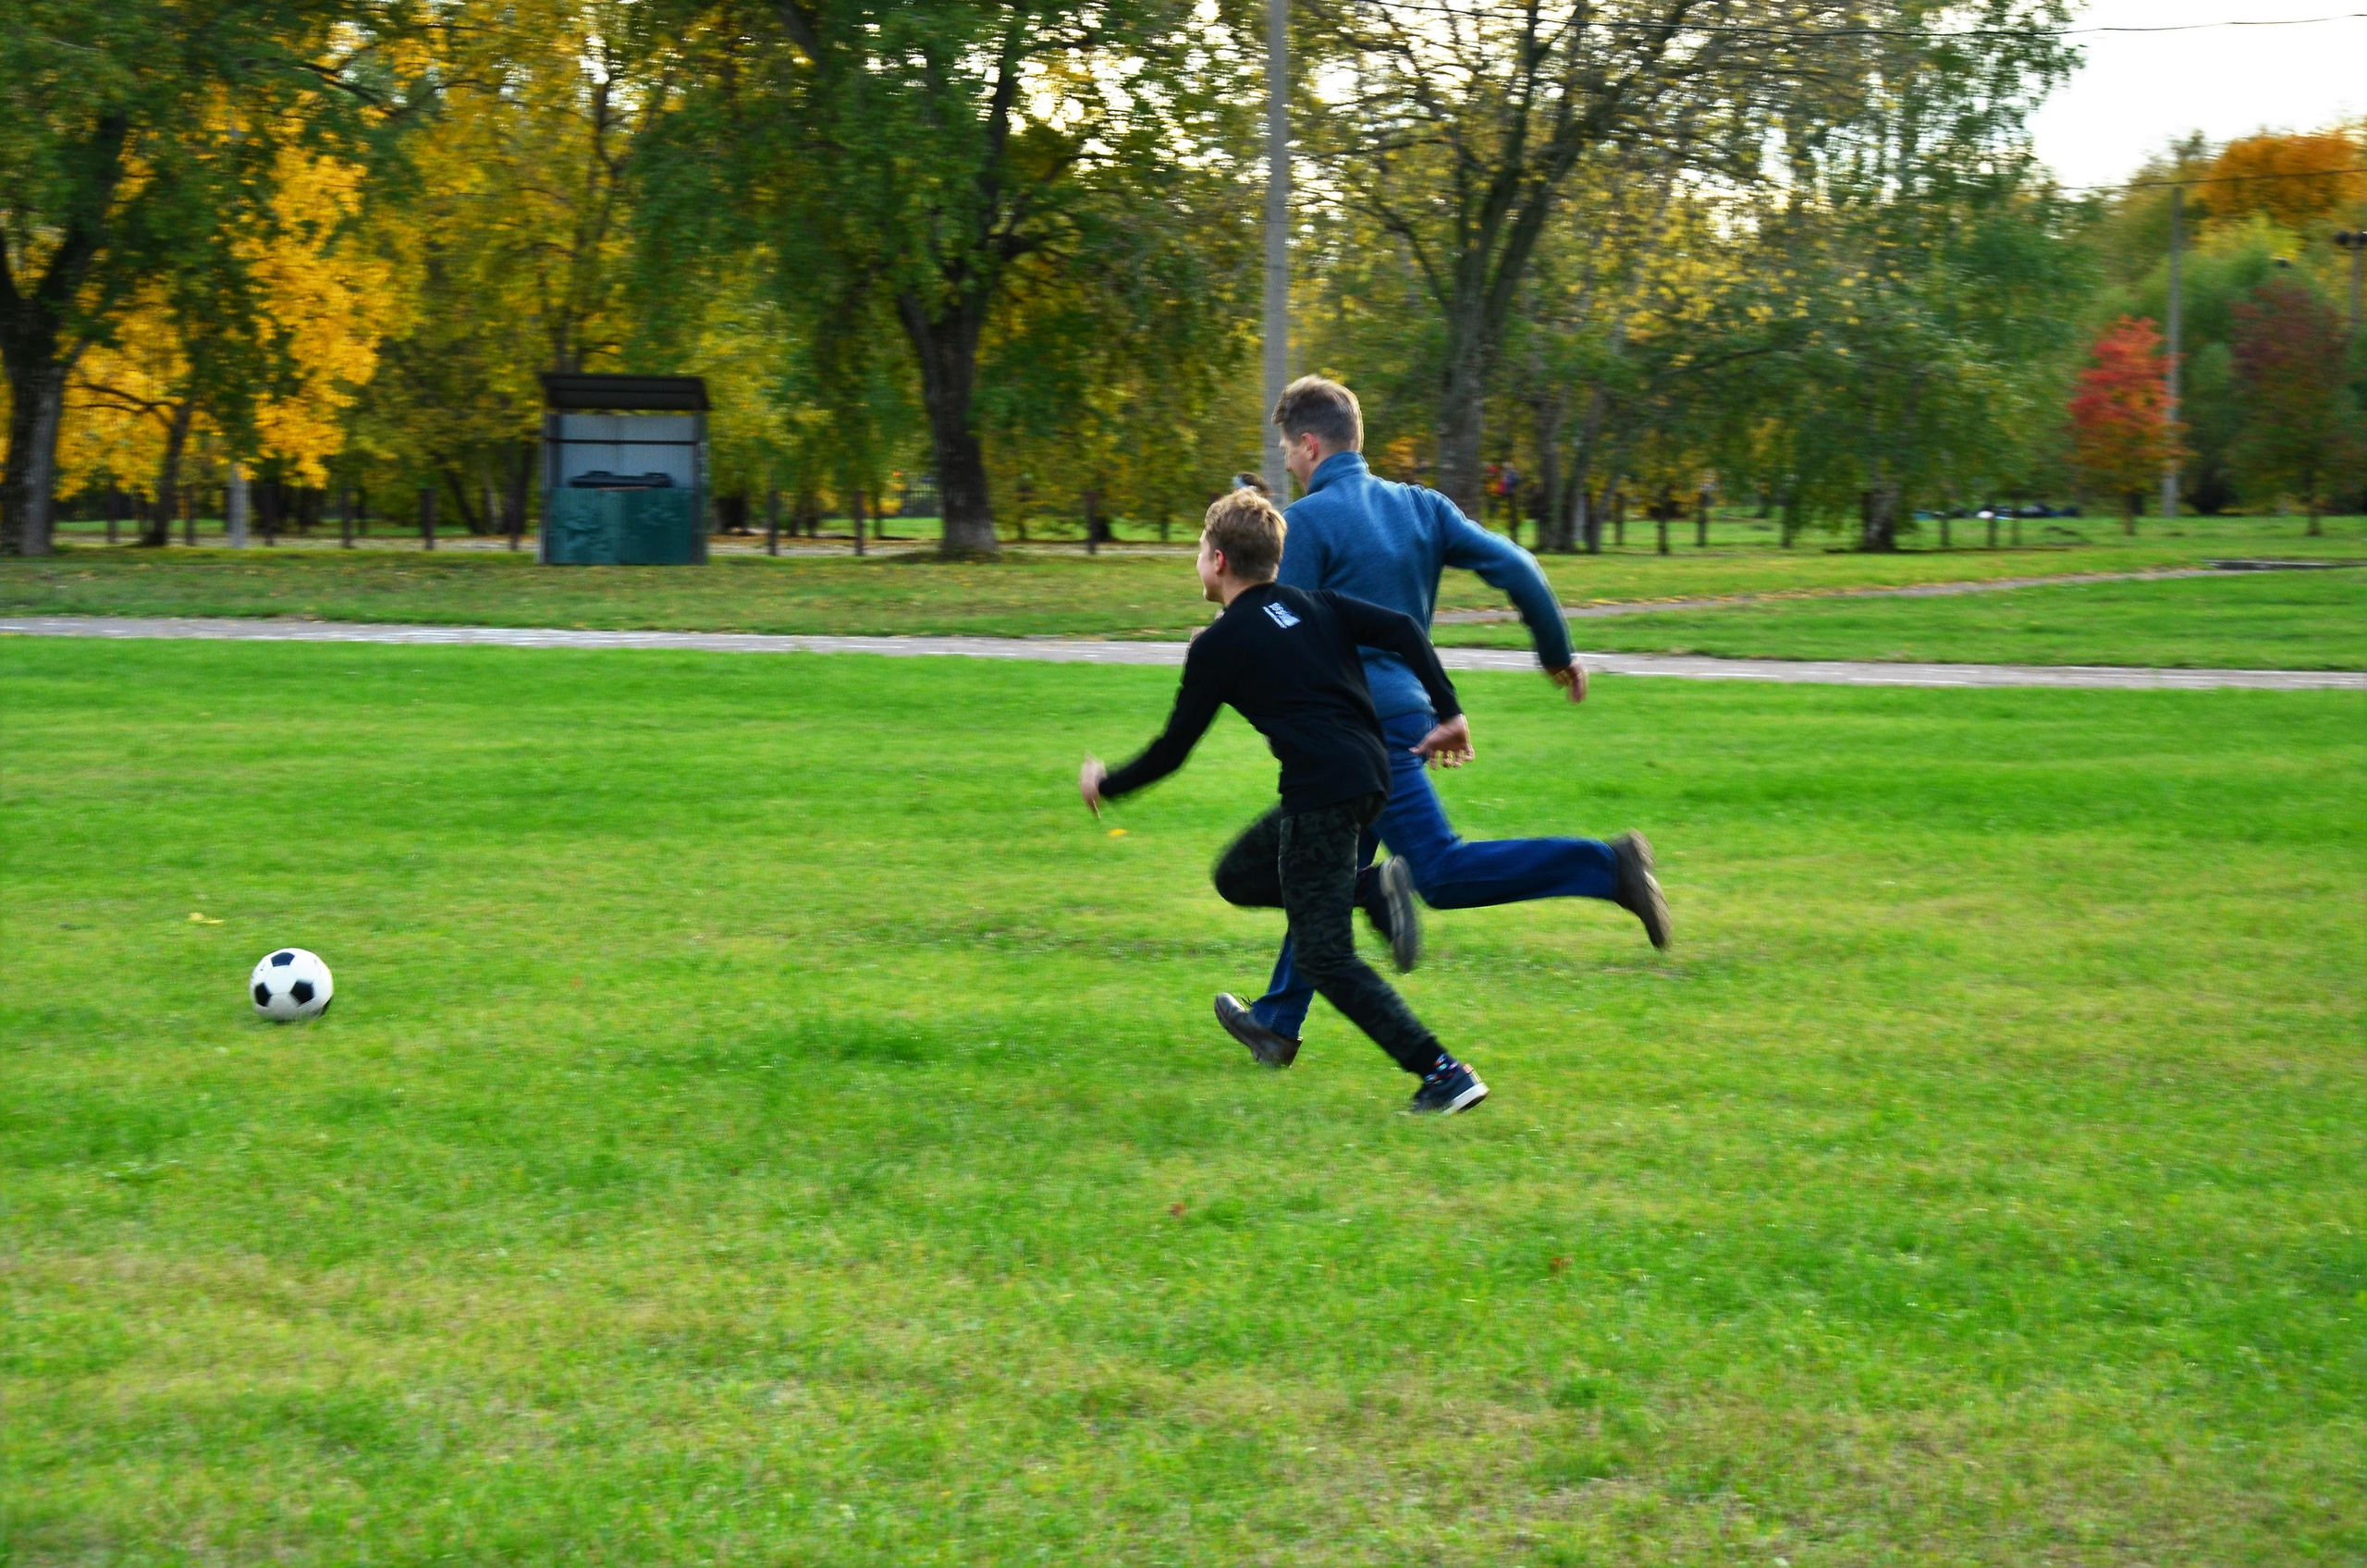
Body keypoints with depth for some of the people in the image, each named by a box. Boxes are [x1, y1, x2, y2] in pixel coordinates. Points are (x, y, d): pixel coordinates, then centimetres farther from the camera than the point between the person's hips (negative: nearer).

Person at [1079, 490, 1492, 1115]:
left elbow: (1172, 751, 5)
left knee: (1328, 958, -3)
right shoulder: (1314, 604, 17)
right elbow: (1401, 628, 4)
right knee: (1238, 877, 23)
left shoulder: (1218, 646, 0)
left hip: (1320, 794, -8)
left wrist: (1105, 785, 22)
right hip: (1371, 775, 8)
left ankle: (1443, 1074, -12)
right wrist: (1449, 715, 4)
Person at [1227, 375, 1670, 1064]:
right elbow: (1514, 566, 5)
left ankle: (1605, 867, -24)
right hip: (1411, 709, 9)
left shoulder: (1307, 521, -9)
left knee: (1443, 871, -12)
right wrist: (1558, 652, 15)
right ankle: (1278, 1019, 23)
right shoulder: (1419, 506, 10)